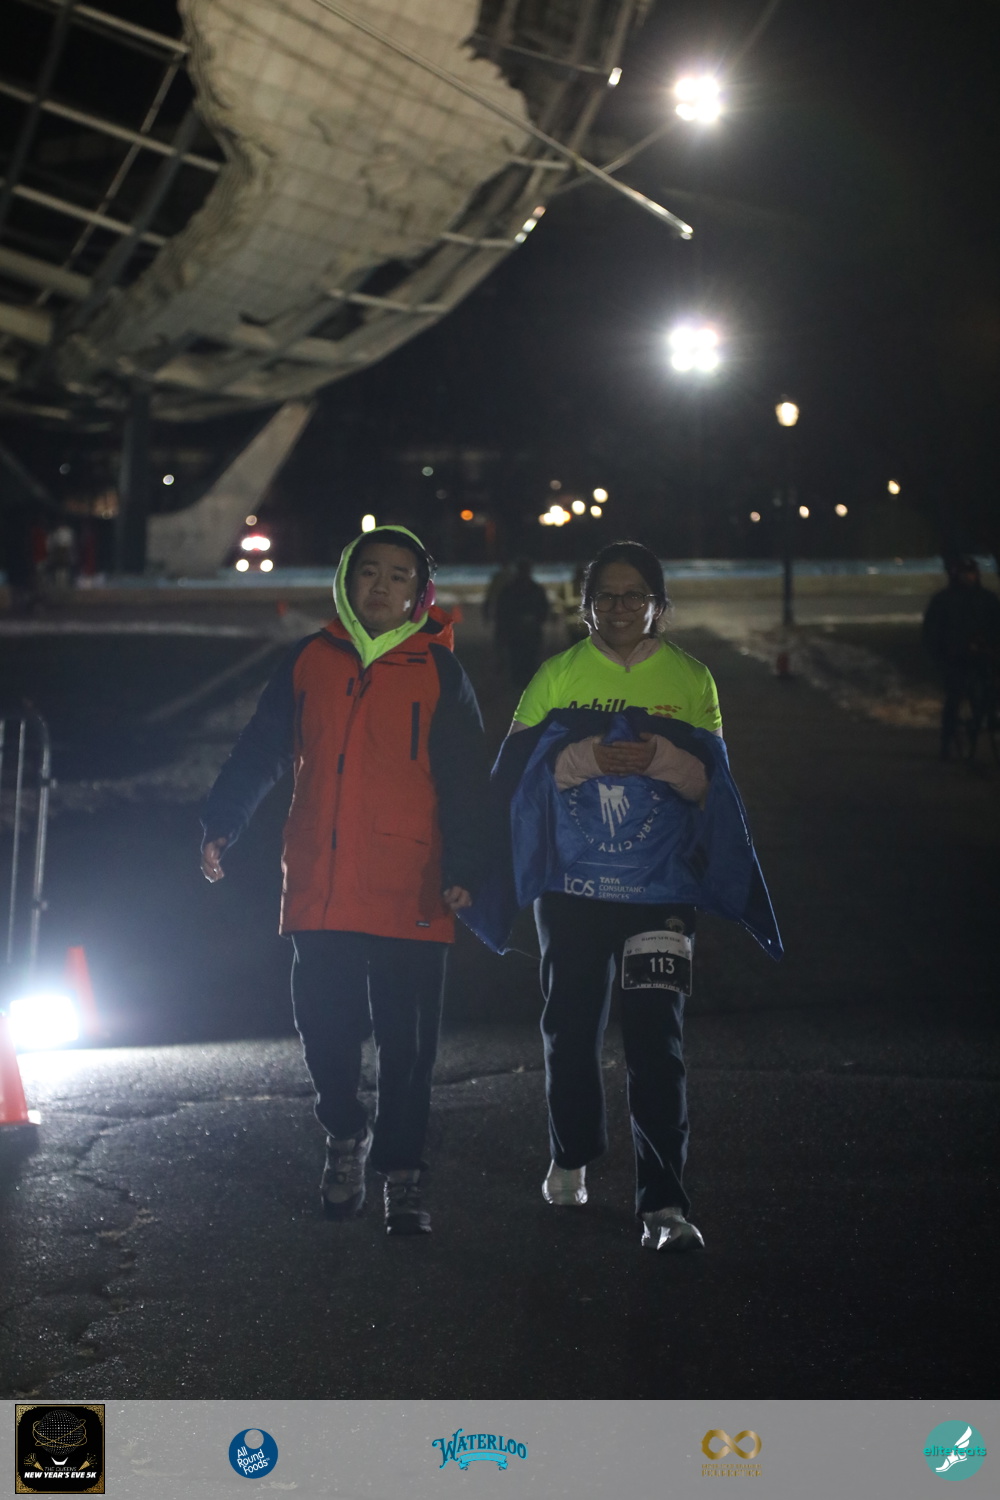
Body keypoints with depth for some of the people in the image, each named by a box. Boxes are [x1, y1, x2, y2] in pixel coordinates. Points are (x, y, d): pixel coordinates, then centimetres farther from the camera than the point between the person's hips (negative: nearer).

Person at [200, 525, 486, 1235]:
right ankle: (346, 1136, 29)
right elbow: (261, 750, 13)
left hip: (409, 895, -2)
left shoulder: (439, 672, 3)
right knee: (323, 1025, 5)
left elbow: (465, 783, 0)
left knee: (407, 1043, 0)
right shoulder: (311, 661, 9)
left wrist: (464, 871, -9)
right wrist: (222, 825, 3)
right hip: (319, 888, 2)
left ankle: (402, 1175, 10)